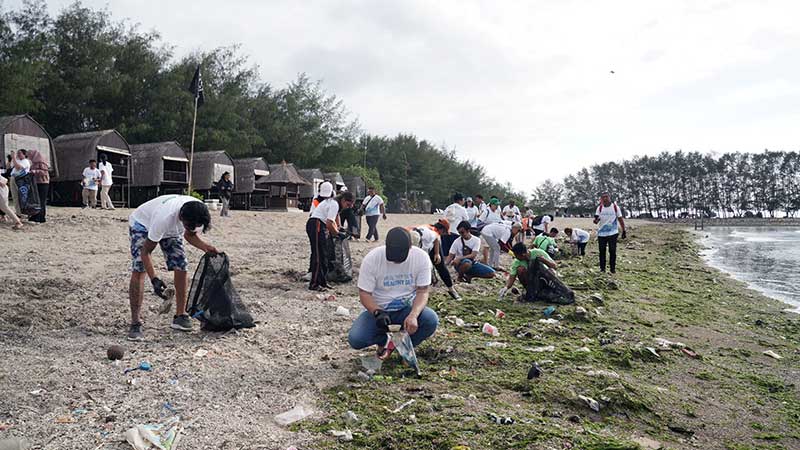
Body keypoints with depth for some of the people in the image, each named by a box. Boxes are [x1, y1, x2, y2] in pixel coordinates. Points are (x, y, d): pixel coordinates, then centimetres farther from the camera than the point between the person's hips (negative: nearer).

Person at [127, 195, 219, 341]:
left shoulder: (199, 213, -29)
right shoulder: (164, 217, -45)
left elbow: (190, 235, -6)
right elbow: (146, 251, -35)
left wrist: (206, 247, -23)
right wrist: (154, 280, -44)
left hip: (171, 230, 5)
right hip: (143, 223, -5)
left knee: (181, 268, -7)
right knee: (139, 270, -19)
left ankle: (180, 316, 6)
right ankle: (135, 323, -13)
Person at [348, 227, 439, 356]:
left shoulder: (421, 257, -16)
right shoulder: (371, 258, -19)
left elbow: (423, 291, -13)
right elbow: (364, 293, -13)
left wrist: (413, 315, -33)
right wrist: (378, 312, -33)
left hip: (408, 308, 1)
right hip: (378, 309, 0)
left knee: (432, 320, -30)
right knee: (355, 339, -25)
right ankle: (384, 340, 11)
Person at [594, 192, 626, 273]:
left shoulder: (615, 207, -2)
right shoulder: (599, 208, 1)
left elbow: (620, 219, 3)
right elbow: (596, 220, -6)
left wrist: (623, 231, 1)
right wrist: (596, 220, -31)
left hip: (613, 233, -1)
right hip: (601, 233, 1)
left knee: (612, 251, -1)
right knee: (602, 251, 4)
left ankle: (613, 268, 9)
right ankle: (602, 268, 13)